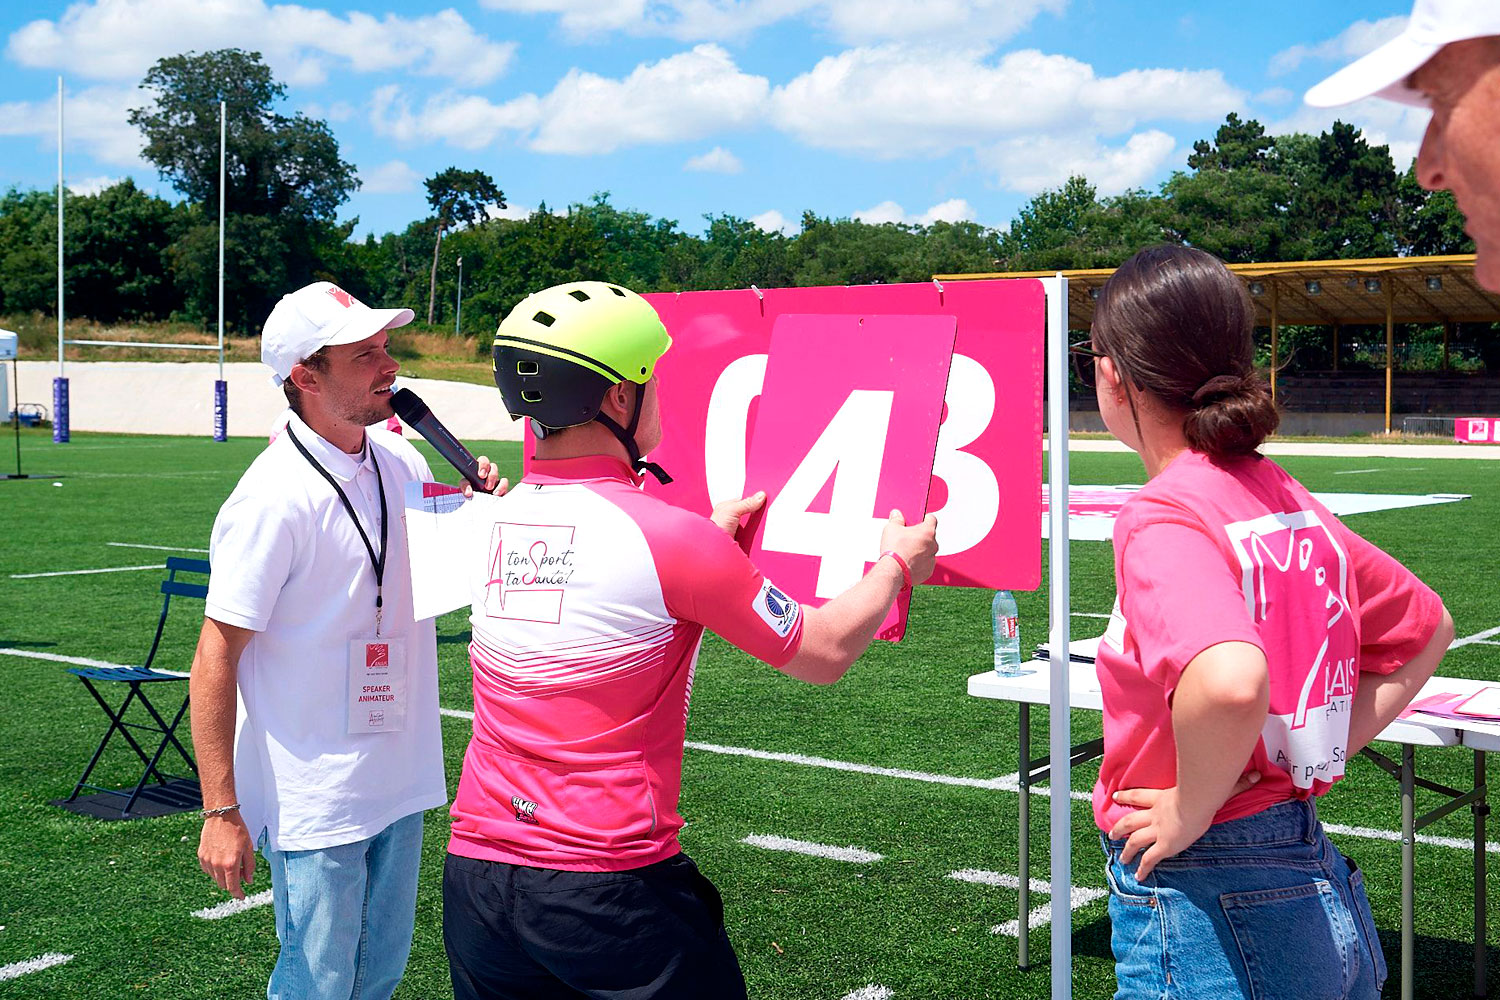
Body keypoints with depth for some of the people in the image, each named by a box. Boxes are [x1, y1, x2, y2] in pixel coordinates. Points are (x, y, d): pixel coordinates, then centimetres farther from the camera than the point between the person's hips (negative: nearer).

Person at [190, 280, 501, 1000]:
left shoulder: (402, 463, 2)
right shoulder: (274, 497, -20)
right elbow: (215, 661, -17)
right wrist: (221, 813, -18)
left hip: (399, 780, 7)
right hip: (314, 800, -7)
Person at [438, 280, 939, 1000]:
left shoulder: (491, 526, 2)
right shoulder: (672, 537, -16)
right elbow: (825, 653, -5)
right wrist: (896, 563, 13)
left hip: (476, 870, 6)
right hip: (611, 890, -6)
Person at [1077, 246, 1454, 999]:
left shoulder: (1160, 518, -20)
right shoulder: (1290, 503, 3)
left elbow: (1230, 682, -38)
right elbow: (1428, 628, 17)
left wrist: (1189, 810, -21)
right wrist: (1328, 749, 11)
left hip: (1205, 906, -7)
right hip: (1318, 884, 7)